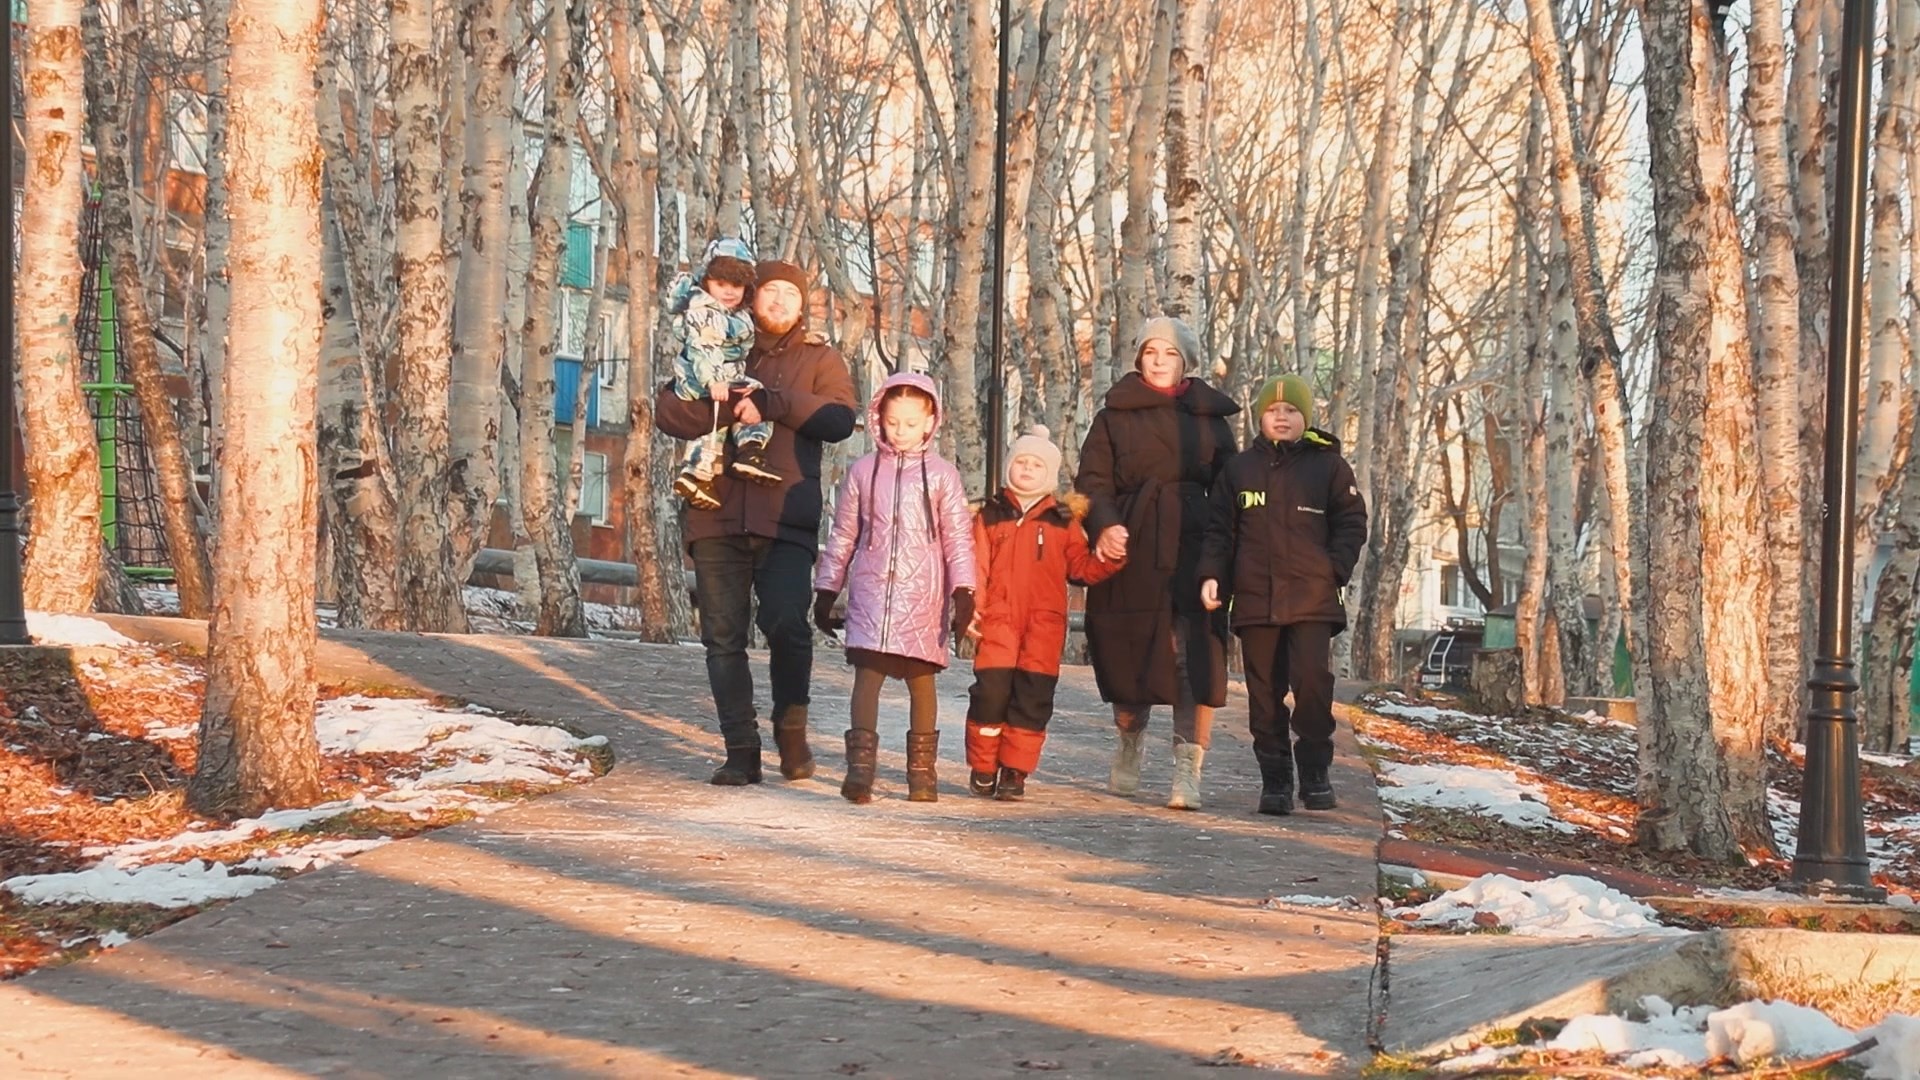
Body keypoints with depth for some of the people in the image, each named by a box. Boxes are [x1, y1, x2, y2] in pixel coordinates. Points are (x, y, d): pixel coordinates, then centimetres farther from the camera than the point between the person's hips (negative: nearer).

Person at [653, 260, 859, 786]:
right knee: (723, 637, 0)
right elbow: (669, 410, 3)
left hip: (787, 519, -2)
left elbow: (840, 419, -3)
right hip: (718, 515, 2)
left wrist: (773, 403, -13)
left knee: (787, 624, -18)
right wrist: (730, 408, -13)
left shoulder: (819, 359, 15)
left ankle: (791, 730, 2)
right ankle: (741, 751, 6)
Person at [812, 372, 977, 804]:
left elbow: (958, 538, 3)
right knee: (867, 669, -11)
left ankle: (922, 769, 14)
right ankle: (860, 766, -16)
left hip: (922, 593, 0)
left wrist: (963, 591, -6)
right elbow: (842, 536, 14)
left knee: (921, 676, 5)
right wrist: (826, 591, 14)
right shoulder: (862, 471, 9)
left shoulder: (941, 475, 4)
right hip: (871, 589, 1)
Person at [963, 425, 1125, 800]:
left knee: (1032, 698, -3)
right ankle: (982, 769, 7)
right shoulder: (990, 515, 10)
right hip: (998, 619, -1)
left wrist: (1107, 558, -7)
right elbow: (976, 567, 5)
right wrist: (970, 609, -7)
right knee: (991, 691, -7)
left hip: (1045, 622, 1)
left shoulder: (1064, 521, 12)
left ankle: (1014, 773, 5)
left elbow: (1083, 569, 12)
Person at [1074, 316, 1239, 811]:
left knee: (1196, 659, -13)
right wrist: (1103, 526, -17)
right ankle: (1130, 744, 35)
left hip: (1192, 549, 0)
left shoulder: (1210, 418, 13)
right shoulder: (1114, 416, 10)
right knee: (1126, 657, 7)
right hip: (1130, 551, 0)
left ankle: (1187, 771, -13)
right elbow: (1093, 482, 3)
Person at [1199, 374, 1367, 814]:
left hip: (1312, 600, -2)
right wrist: (1211, 574, 0)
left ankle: (1314, 771, -1)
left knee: (1313, 683, -16)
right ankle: (1275, 780, 11)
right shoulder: (1240, 468, 13)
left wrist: (1334, 570, -4)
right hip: (1255, 600, 2)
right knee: (1264, 694, 3)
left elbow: (1352, 523, 9)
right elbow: (1219, 529, 14)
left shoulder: (1329, 465, 8)